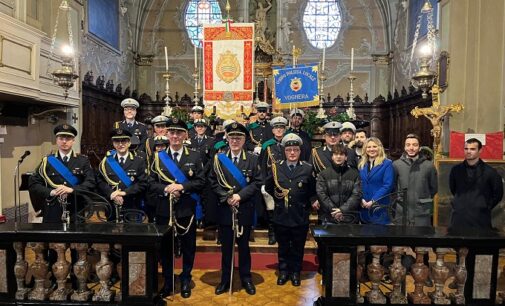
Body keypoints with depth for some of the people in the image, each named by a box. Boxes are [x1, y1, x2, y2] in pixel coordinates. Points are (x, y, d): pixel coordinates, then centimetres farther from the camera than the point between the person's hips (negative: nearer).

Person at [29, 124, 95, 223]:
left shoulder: (83, 161, 5)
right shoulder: (47, 161, 7)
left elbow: (91, 183, -5)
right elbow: (33, 184, 2)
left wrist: (71, 189, -20)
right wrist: (51, 192, -15)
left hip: (76, 213, 0)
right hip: (52, 213, 1)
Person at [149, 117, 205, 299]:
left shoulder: (194, 157, 2)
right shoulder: (158, 157, 5)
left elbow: (201, 182, -5)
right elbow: (151, 183, 1)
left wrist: (181, 186, -18)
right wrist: (165, 189, -17)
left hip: (186, 210, -1)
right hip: (164, 210, 1)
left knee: (188, 246, 9)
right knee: (165, 247, 11)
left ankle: (185, 280, 29)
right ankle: (168, 281, 30)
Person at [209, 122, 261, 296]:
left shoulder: (253, 159, 0)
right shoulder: (219, 158, 2)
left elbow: (257, 182, -5)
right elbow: (213, 182, -1)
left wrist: (240, 195, -16)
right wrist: (226, 196, -14)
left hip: (245, 210, 0)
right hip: (224, 209, 1)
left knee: (243, 246, 12)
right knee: (226, 246, 11)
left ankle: (246, 278, 28)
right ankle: (225, 279, 27)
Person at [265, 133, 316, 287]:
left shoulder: (307, 168, -2)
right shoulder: (276, 167, 0)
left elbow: (313, 191, 4)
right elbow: (268, 187, 8)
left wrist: (313, 201, -9)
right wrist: (275, 194, -8)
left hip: (300, 216, -1)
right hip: (281, 215, 1)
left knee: (298, 248, 13)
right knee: (283, 246, 15)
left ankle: (295, 272, 32)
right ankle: (283, 271, 32)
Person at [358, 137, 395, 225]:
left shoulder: (387, 164, -2)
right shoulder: (361, 164, 12)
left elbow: (388, 185, -11)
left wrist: (373, 201, -16)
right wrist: (361, 200, -8)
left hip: (380, 208, -4)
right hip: (364, 208, 4)